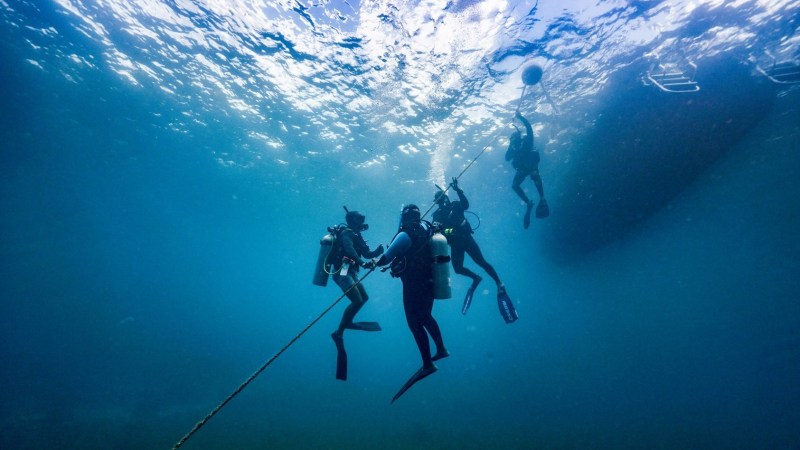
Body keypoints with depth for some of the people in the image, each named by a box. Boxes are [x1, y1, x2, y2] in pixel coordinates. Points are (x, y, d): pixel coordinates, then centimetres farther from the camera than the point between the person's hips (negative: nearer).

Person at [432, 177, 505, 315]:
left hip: (466, 238, -3)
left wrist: (458, 191, -27)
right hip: (455, 244, 3)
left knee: (482, 262, -8)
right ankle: (476, 278, 25)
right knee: (458, 269, -4)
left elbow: (466, 205, -16)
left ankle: (499, 284, 4)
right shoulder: (437, 215, 10)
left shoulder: (455, 205, 5)